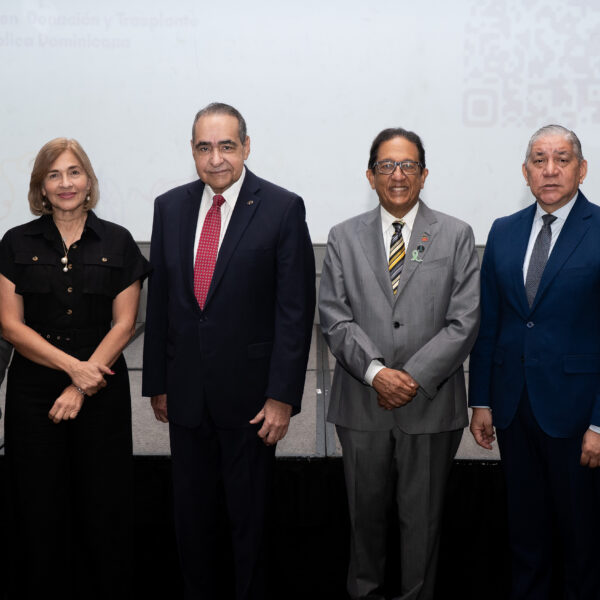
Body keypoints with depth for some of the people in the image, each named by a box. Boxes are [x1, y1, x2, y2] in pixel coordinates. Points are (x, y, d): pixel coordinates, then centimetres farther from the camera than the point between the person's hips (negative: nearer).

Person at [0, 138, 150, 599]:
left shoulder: (117, 243, 3)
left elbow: (124, 324, -1)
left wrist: (82, 387, -10)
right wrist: (73, 365, -12)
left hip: (103, 392, 0)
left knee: (103, 507, 4)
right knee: (40, 509, 6)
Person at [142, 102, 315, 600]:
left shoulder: (282, 208, -8)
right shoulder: (170, 207, 6)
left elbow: (296, 309, -10)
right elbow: (159, 301, 9)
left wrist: (282, 395, -14)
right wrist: (157, 383, 8)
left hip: (249, 395, -4)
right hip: (186, 392, 4)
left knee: (250, 516, 11)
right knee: (191, 512, 15)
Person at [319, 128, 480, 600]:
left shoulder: (456, 236, 2)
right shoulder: (344, 238, 6)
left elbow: (464, 321, -5)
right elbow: (335, 318, -2)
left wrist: (415, 377, -13)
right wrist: (376, 372, -15)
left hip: (431, 403, -1)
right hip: (363, 402, 1)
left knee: (423, 515, 10)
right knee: (366, 510, 14)